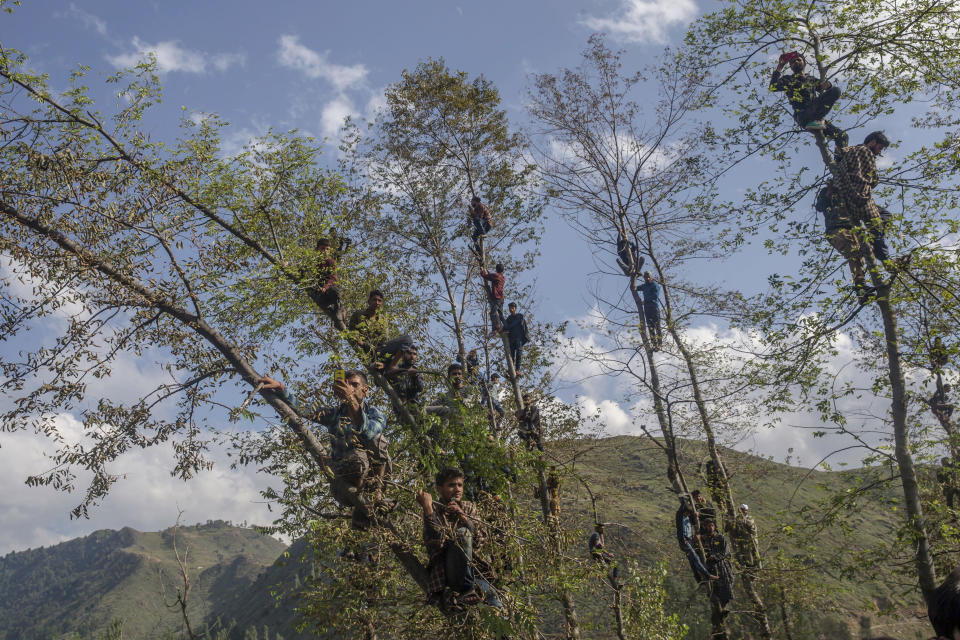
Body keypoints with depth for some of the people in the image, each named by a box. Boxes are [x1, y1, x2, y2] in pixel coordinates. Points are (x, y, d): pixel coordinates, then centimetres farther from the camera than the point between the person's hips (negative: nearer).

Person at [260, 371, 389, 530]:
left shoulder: (376, 414, 2)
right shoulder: (334, 414, 10)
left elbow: (369, 431, -22)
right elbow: (300, 409, 0)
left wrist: (351, 400, -36)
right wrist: (280, 388, -15)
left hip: (373, 479, 0)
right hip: (346, 478, 0)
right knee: (358, 457, -32)